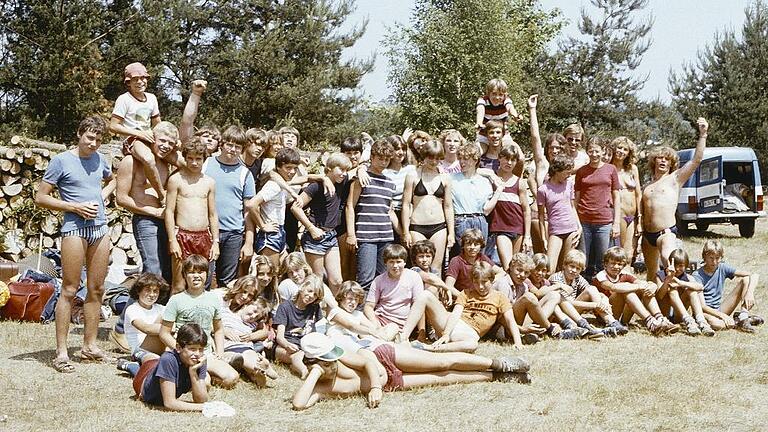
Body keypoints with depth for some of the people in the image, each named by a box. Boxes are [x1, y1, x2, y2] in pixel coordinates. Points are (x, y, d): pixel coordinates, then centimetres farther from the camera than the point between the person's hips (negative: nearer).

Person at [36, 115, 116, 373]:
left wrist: (103, 195, 11)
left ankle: (90, 345, 19)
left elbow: (112, 180, 32)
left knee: (97, 289, 9)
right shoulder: (62, 161, -5)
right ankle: (61, 352, -5)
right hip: (74, 228, -6)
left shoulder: (99, 159, 11)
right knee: (70, 290, -7)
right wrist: (75, 207, -12)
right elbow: (40, 198, -5)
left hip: (100, 228, 6)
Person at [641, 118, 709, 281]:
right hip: (648, 235, 6)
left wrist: (703, 134, -16)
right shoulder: (647, 187, 19)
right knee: (652, 274, 14)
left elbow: (697, 159, -8)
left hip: (667, 232, -6)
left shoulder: (675, 179, 4)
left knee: (668, 260, -36)